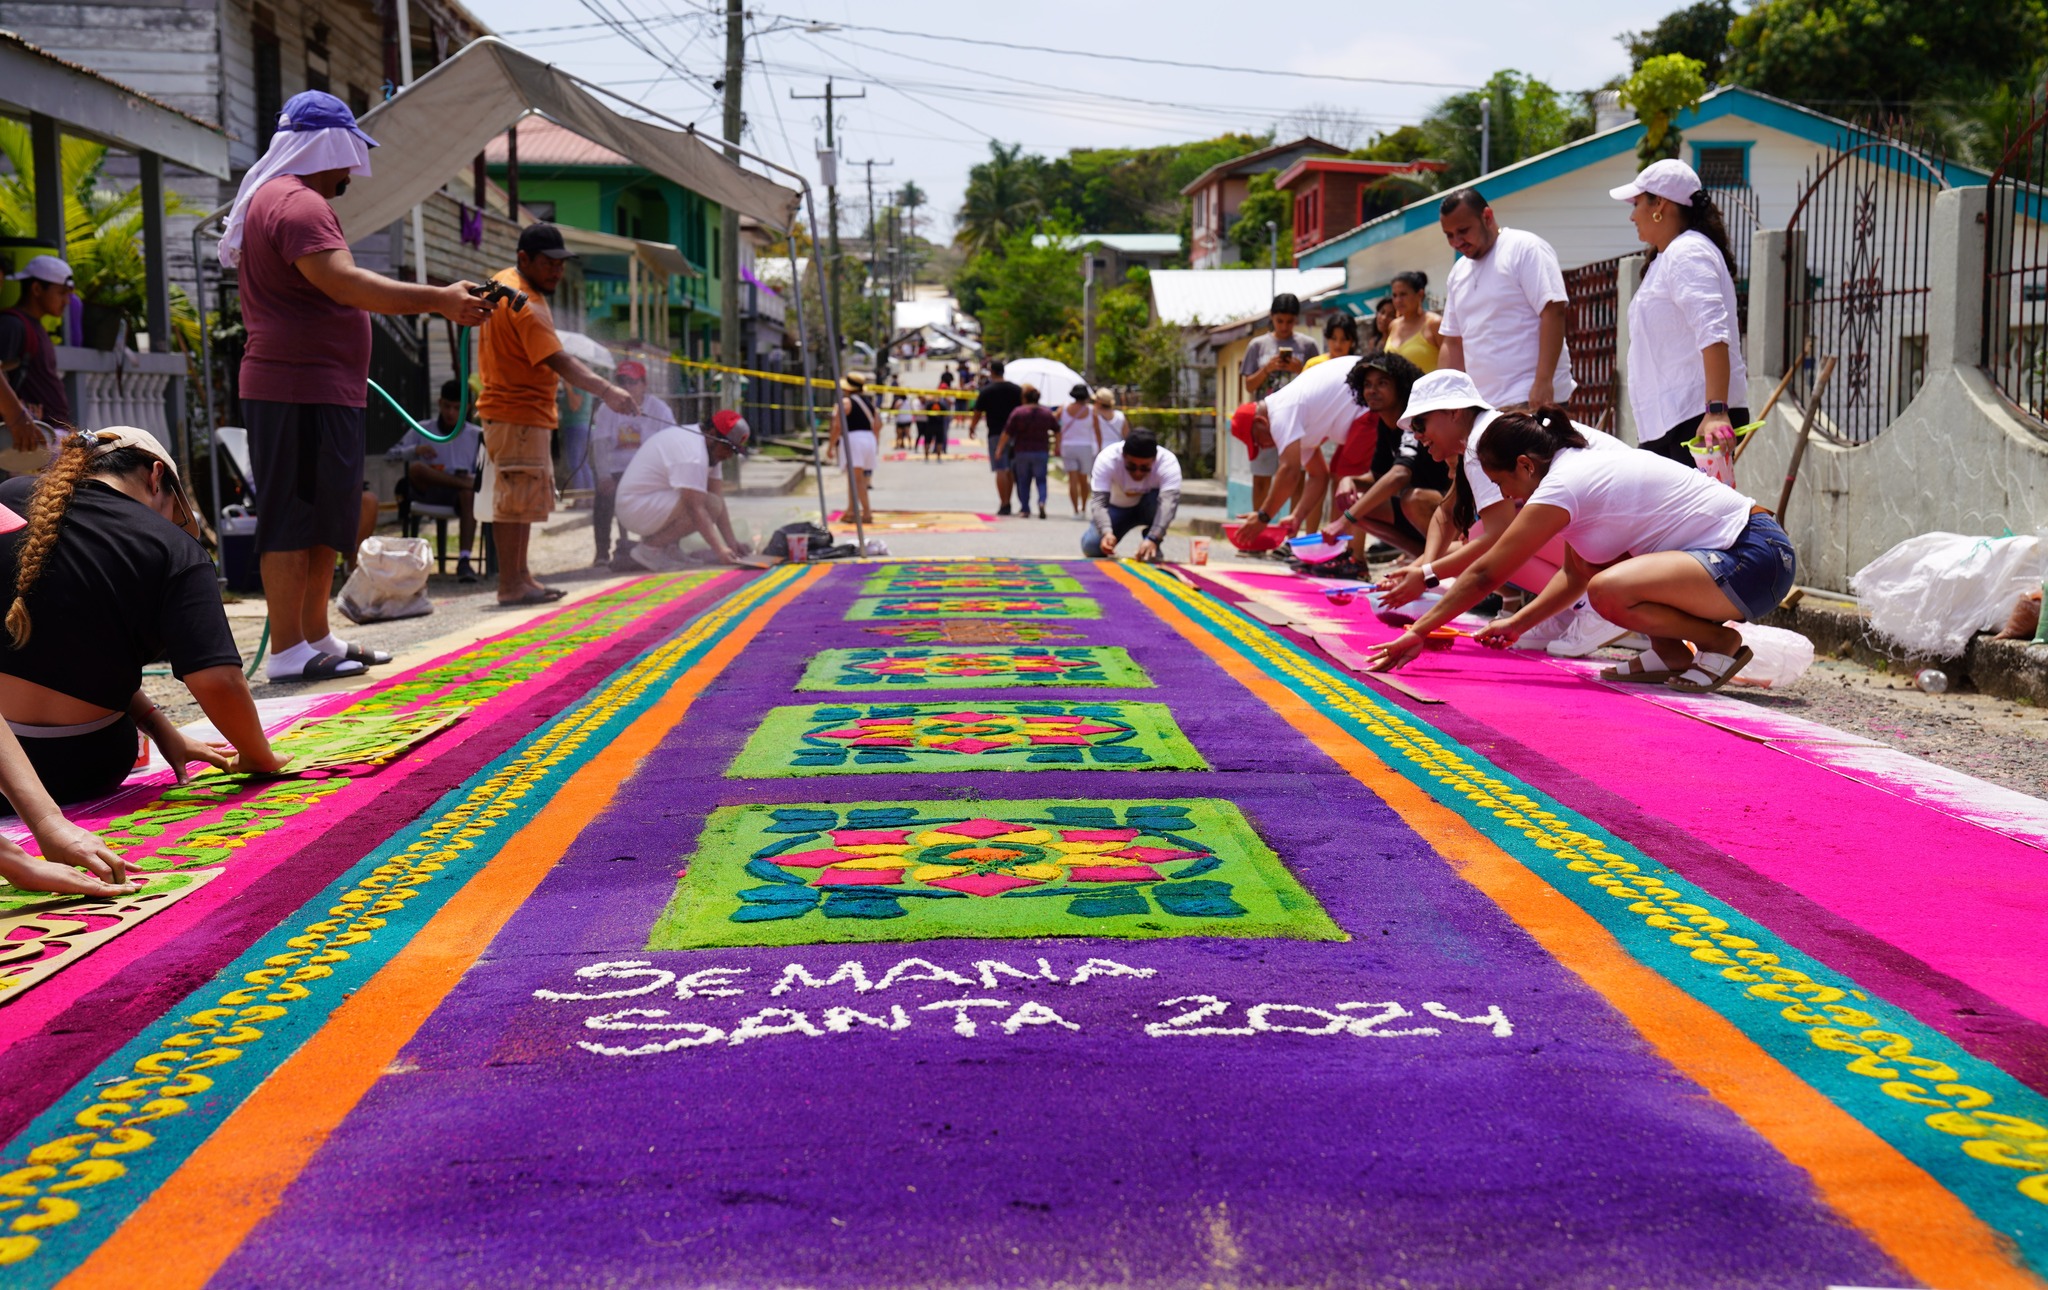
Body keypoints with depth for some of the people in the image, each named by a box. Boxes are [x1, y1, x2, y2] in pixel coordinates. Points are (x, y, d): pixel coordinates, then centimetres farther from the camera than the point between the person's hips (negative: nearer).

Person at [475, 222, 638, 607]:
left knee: (522, 501, 16)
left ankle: (520, 575, 23)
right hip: (518, 415, -11)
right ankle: (511, 584, -5)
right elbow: (560, 362, -34)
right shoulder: (525, 305, -22)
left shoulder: (502, 282, 10)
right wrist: (606, 390, -45)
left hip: (528, 413, 11)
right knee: (517, 500, -8)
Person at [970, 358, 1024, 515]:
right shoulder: (1016, 389, 5)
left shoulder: (986, 391, -5)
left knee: (1000, 470, -4)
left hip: (996, 433, -4)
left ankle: (1004, 505, -8)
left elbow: (978, 413, -1)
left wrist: (972, 427, 17)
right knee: (1012, 470, 13)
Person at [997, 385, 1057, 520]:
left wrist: (1000, 448, 0)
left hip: (1022, 452, -2)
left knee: (1023, 480, 9)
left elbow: (1007, 433, -9)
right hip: (1041, 452, 2)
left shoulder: (1018, 412, -8)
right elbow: (1057, 431, 9)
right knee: (1041, 479, 7)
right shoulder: (1047, 413, 3)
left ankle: (1025, 509, 10)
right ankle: (1042, 502, -18)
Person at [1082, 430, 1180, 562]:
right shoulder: (1107, 459, -32)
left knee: (1159, 498, -35)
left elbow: (1168, 501, -45)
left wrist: (1153, 539, -60)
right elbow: (1098, 501, -38)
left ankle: (1152, 551, -13)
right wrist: (1106, 532, -57)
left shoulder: (1168, 462, -33)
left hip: (1149, 508, -1)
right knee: (1091, 546, -20)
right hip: (1117, 506, 1)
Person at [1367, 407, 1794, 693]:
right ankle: (1672, 653, 15)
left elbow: (1485, 575, -11)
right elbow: (1576, 574, 23)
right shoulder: (1582, 466, 14)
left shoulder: (1561, 486, -14)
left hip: (1758, 559, -10)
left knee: (1608, 591, -29)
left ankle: (1721, 642, -8)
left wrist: (1419, 631, -5)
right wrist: (1517, 623, 19)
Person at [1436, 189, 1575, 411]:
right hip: (1481, 405, 7)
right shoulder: (1458, 272, 19)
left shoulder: (1526, 249, -3)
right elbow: (1453, 344, 22)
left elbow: (1554, 312, -12)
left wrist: (1543, 383, -21)